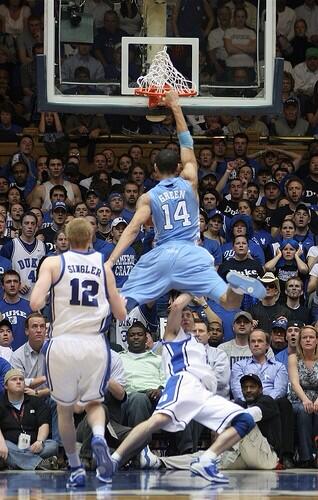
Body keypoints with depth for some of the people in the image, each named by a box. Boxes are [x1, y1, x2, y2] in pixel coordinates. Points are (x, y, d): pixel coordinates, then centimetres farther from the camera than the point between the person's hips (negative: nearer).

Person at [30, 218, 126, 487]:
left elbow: (36, 303, -10)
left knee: (65, 407, 21)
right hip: (95, 344, 1)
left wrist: (40, 299, 13)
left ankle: (75, 468, 20)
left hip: (64, 342, -1)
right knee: (94, 403, 20)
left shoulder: (53, 263, 3)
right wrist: (122, 299, 33)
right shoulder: (103, 267, 10)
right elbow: (121, 314, 12)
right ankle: (99, 437, -13)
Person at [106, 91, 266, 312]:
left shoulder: (148, 198, 7)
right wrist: (175, 107, 28)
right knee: (230, 302, -10)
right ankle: (235, 283, -43)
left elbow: (133, 229, -6)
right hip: (190, 253, 0)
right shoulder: (189, 182, 11)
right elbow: (187, 144, 22)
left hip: (160, 255, 0)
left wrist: (111, 261, -12)